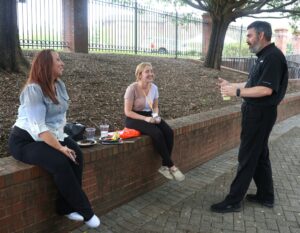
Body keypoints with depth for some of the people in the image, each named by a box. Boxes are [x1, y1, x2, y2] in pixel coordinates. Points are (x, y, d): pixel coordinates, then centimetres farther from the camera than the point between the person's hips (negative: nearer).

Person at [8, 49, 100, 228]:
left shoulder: (60, 85, 3)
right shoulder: (33, 89, -21)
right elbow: (39, 128, -28)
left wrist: (61, 139, -5)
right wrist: (61, 148, -28)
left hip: (52, 135, 7)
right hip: (25, 140, -7)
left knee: (76, 154, -20)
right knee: (60, 162, -30)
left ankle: (66, 207, -8)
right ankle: (85, 211, -14)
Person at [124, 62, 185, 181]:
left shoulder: (154, 87, 2)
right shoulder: (132, 88, -16)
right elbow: (128, 112, -15)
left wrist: (156, 116, -8)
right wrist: (145, 118, -24)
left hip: (150, 116, 6)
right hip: (134, 118, -6)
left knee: (169, 132, -20)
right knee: (157, 134, -31)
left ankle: (164, 166, -11)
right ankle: (171, 166, -17)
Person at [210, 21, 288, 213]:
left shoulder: (273, 56, -18)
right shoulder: (264, 56, 14)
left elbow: (266, 89, -26)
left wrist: (237, 92, -22)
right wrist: (231, 84, 12)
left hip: (261, 114, -10)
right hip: (256, 112, 10)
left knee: (247, 156, -3)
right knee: (259, 155, 16)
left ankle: (234, 201, 7)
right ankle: (266, 196, 30)